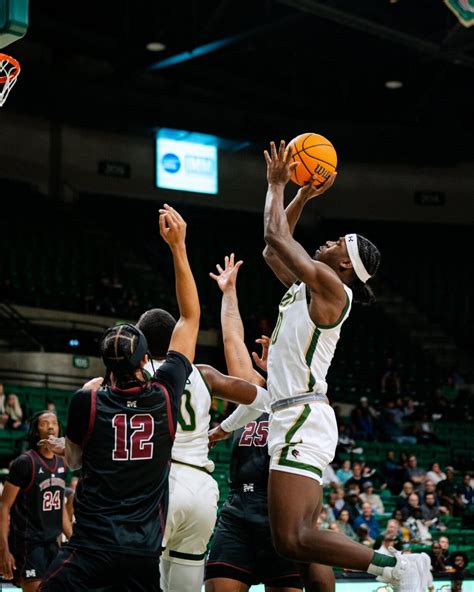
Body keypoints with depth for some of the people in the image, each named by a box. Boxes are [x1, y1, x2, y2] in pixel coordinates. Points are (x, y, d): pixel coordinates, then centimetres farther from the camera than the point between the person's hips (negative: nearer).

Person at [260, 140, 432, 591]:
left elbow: (276, 237, -8)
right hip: (294, 419, 10)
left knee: (293, 540, -21)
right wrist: (302, 197, 28)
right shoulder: (306, 287, 19)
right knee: (301, 536, 9)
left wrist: (277, 185, 7)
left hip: (302, 419, -10)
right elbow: (273, 250, 33)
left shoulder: (328, 284, -7)